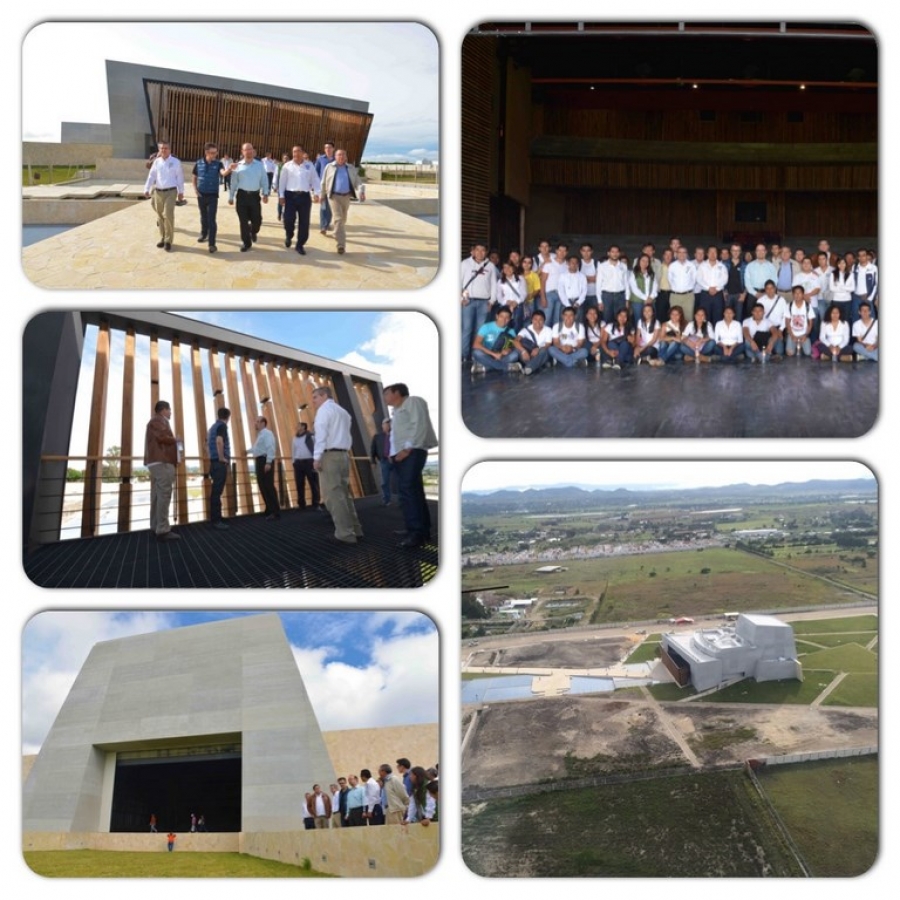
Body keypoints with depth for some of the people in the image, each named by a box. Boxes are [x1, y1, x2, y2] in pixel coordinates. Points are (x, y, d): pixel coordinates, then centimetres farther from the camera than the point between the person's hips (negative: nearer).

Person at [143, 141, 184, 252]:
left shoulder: (176, 162, -2)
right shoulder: (156, 162, 7)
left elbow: (180, 177, 1)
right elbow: (151, 176, 3)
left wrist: (181, 191, 1)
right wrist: (147, 189, -8)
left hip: (170, 192, -4)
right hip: (158, 192, 4)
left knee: (168, 215, -13)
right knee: (160, 216, 9)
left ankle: (168, 241, -6)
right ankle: (163, 238, 21)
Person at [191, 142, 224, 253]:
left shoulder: (218, 163, -6)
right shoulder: (199, 163, -1)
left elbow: (223, 173, -27)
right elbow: (194, 177, 11)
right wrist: (195, 189, -1)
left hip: (213, 195, -2)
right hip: (201, 194, 3)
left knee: (211, 219, -7)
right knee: (203, 217, 17)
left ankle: (212, 243, -7)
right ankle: (204, 234, 38)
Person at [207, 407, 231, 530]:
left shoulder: (214, 426, 17)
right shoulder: (222, 426, -10)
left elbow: (208, 443, 28)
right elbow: (219, 441, -28)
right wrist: (222, 458, -20)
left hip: (214, 462, 10)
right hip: (220, 463, -10)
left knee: (215, 491, 13)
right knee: (217, 492, -10)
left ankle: (216, 518, 19)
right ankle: (216, 520, -12)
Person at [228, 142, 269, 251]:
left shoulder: (259, 165, 5)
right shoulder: (238, 166, 2)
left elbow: (264, 180, 5)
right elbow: (233, 182, 5)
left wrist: (265, 193, -6)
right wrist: (231, 197, 5)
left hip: (255, 195, 0)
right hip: (242, 195, 0)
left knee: (257, 220, 2)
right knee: (243, 221, 2)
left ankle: (253, 232, 37)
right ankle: (246, 242, 15)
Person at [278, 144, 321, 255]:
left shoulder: (309, 165, 8)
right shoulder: (287, 166, 6)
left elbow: (315, 180, 6)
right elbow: (282, 181, 6)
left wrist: (316, 193, -6)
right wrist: (281, 196, 0)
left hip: (305, 196, 1)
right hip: (291, 195, -1)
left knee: (304, 222, 0)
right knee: (288, 219, -6)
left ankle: (300, 245, 11)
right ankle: (288, 236, 25)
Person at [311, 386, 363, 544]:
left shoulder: (324, 409, -4)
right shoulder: (343, 412, 23)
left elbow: (321, 434, -14)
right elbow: (347, 435, 17)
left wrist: (317, 457, -18)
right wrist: (345, 450, 11)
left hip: (330, 455, -9)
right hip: (344, 454, 9)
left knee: (334, 495, -8)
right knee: (344, 493, 14)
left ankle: (345, 534, -12)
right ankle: (355, 529, 14)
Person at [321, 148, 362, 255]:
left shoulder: (351, 168, 7)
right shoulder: (329, 167, 2)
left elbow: (357, 181, 1)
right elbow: (324, 182, 9)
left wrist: (361, 191, -18)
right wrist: (322, 195, 13)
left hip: (346, 196, 4)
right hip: (334, 196, -4)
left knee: (343, 219, 17)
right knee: (338, 219, -15)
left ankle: (338, 235, 42)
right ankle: (341, 244, -22)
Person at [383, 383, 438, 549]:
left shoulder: (413, 402, 0)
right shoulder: (397, 410, 27)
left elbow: (420, 425, -12)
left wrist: (408, 448, -18)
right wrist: (393, 453, 6)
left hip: (412, 452, -9)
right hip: (400, 455, 9)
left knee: (408, 490, -20)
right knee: (413, 492, 7)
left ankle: (416, 532, -24)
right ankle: (424, 531, 8)